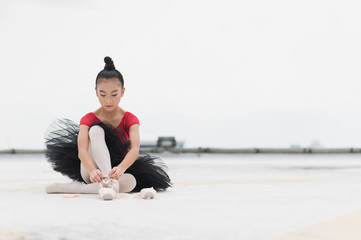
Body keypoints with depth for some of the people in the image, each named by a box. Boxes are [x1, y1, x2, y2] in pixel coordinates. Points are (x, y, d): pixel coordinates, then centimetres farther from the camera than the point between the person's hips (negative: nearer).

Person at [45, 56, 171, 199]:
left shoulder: (130, 119, -5)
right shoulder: (89, 119, -6)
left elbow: (135, 149, -24)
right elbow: (82, 151, -24)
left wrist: (121, 168, -47)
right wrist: (92, 170, -47)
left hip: (117, 169, 1)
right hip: (90, 172, -1)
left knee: (131, 182, -36)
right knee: (96, 130, -24)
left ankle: (73, 188, -33)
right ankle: (108, 180, -44)